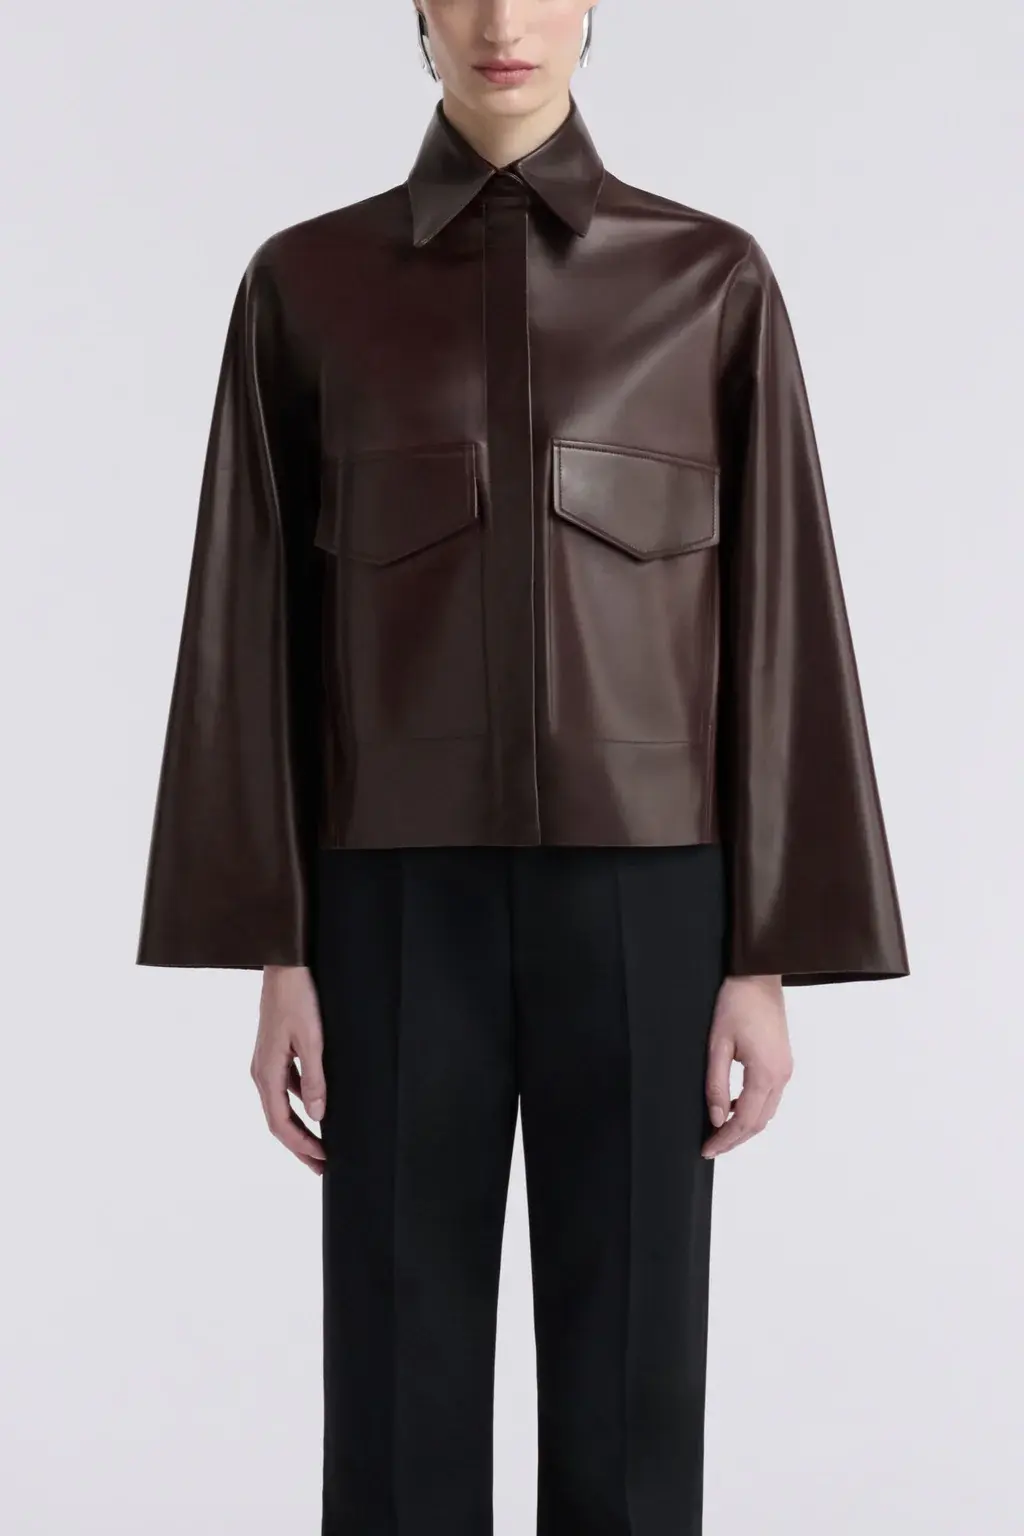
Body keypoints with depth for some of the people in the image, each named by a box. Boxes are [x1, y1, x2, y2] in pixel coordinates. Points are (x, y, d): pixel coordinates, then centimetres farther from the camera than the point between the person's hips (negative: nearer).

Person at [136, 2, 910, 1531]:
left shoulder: (713, 281, 4)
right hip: (405, 908, 0)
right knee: (401, 1395, 4)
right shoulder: (305, 286, 5)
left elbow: (774, 629, 2)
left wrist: (769, 958, -3)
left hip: (636, 901, 0)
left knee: (628, 1389, 5)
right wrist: (273, 954, -1)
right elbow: (259, 630, 3)